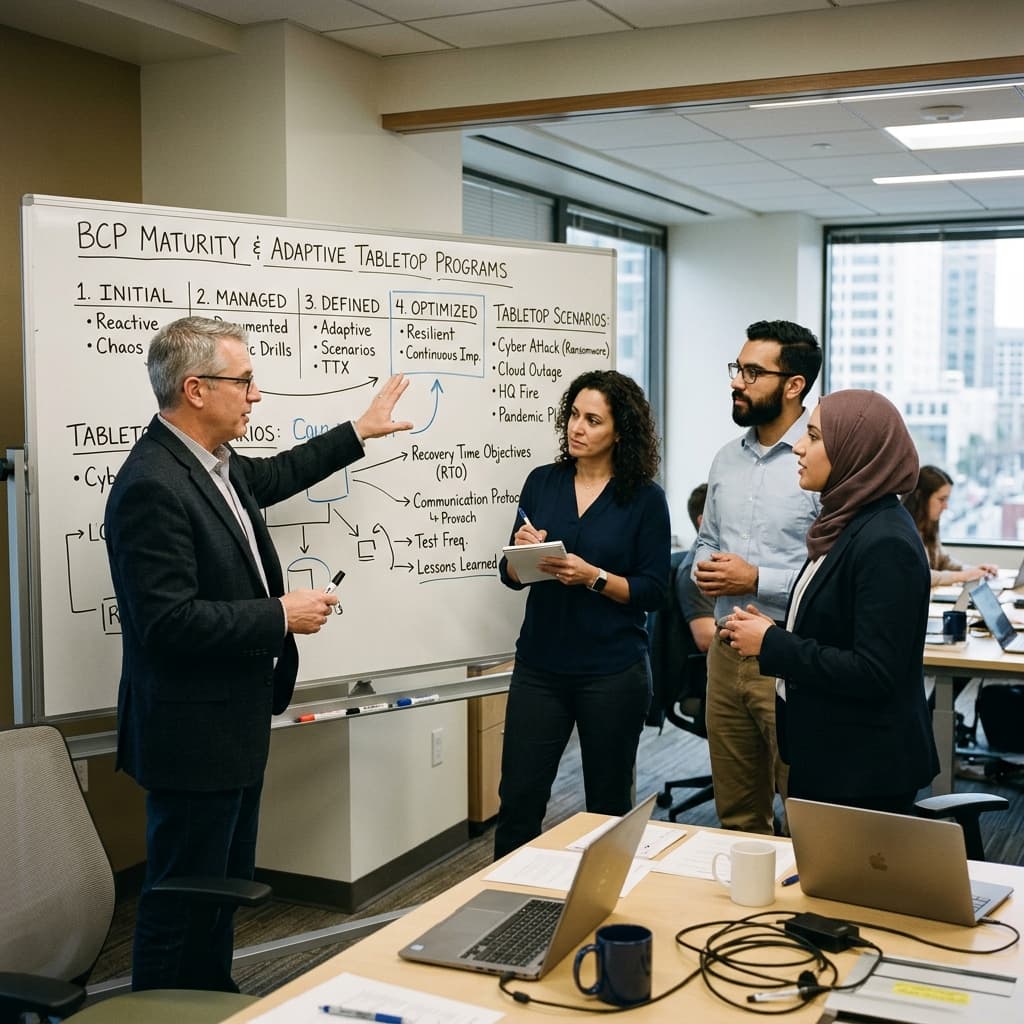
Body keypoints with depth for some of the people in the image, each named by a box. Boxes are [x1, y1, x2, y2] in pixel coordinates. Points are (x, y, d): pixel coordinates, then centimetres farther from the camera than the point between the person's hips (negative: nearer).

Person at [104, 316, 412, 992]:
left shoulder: (215, 463, 6)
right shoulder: (152, 484, -24)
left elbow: (272, 476, 29)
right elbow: (168, 622, -28)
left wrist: (358, 433, 33)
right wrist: (282, 617, -19)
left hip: (235, 725, 10)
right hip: (194, 735, -10)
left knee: (228, 886, 22)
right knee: (183, 902, 2)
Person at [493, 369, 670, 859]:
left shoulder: (645, 498, -4)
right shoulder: (542, 483, 5)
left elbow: (653, 591, -6)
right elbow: (511, 575, 8)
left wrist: (592, 576, -20)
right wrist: (522, 552, -14)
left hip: (613, 672, -2)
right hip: (540, 666, 2)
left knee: (608, 804, 10)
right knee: (518, 800, 2)